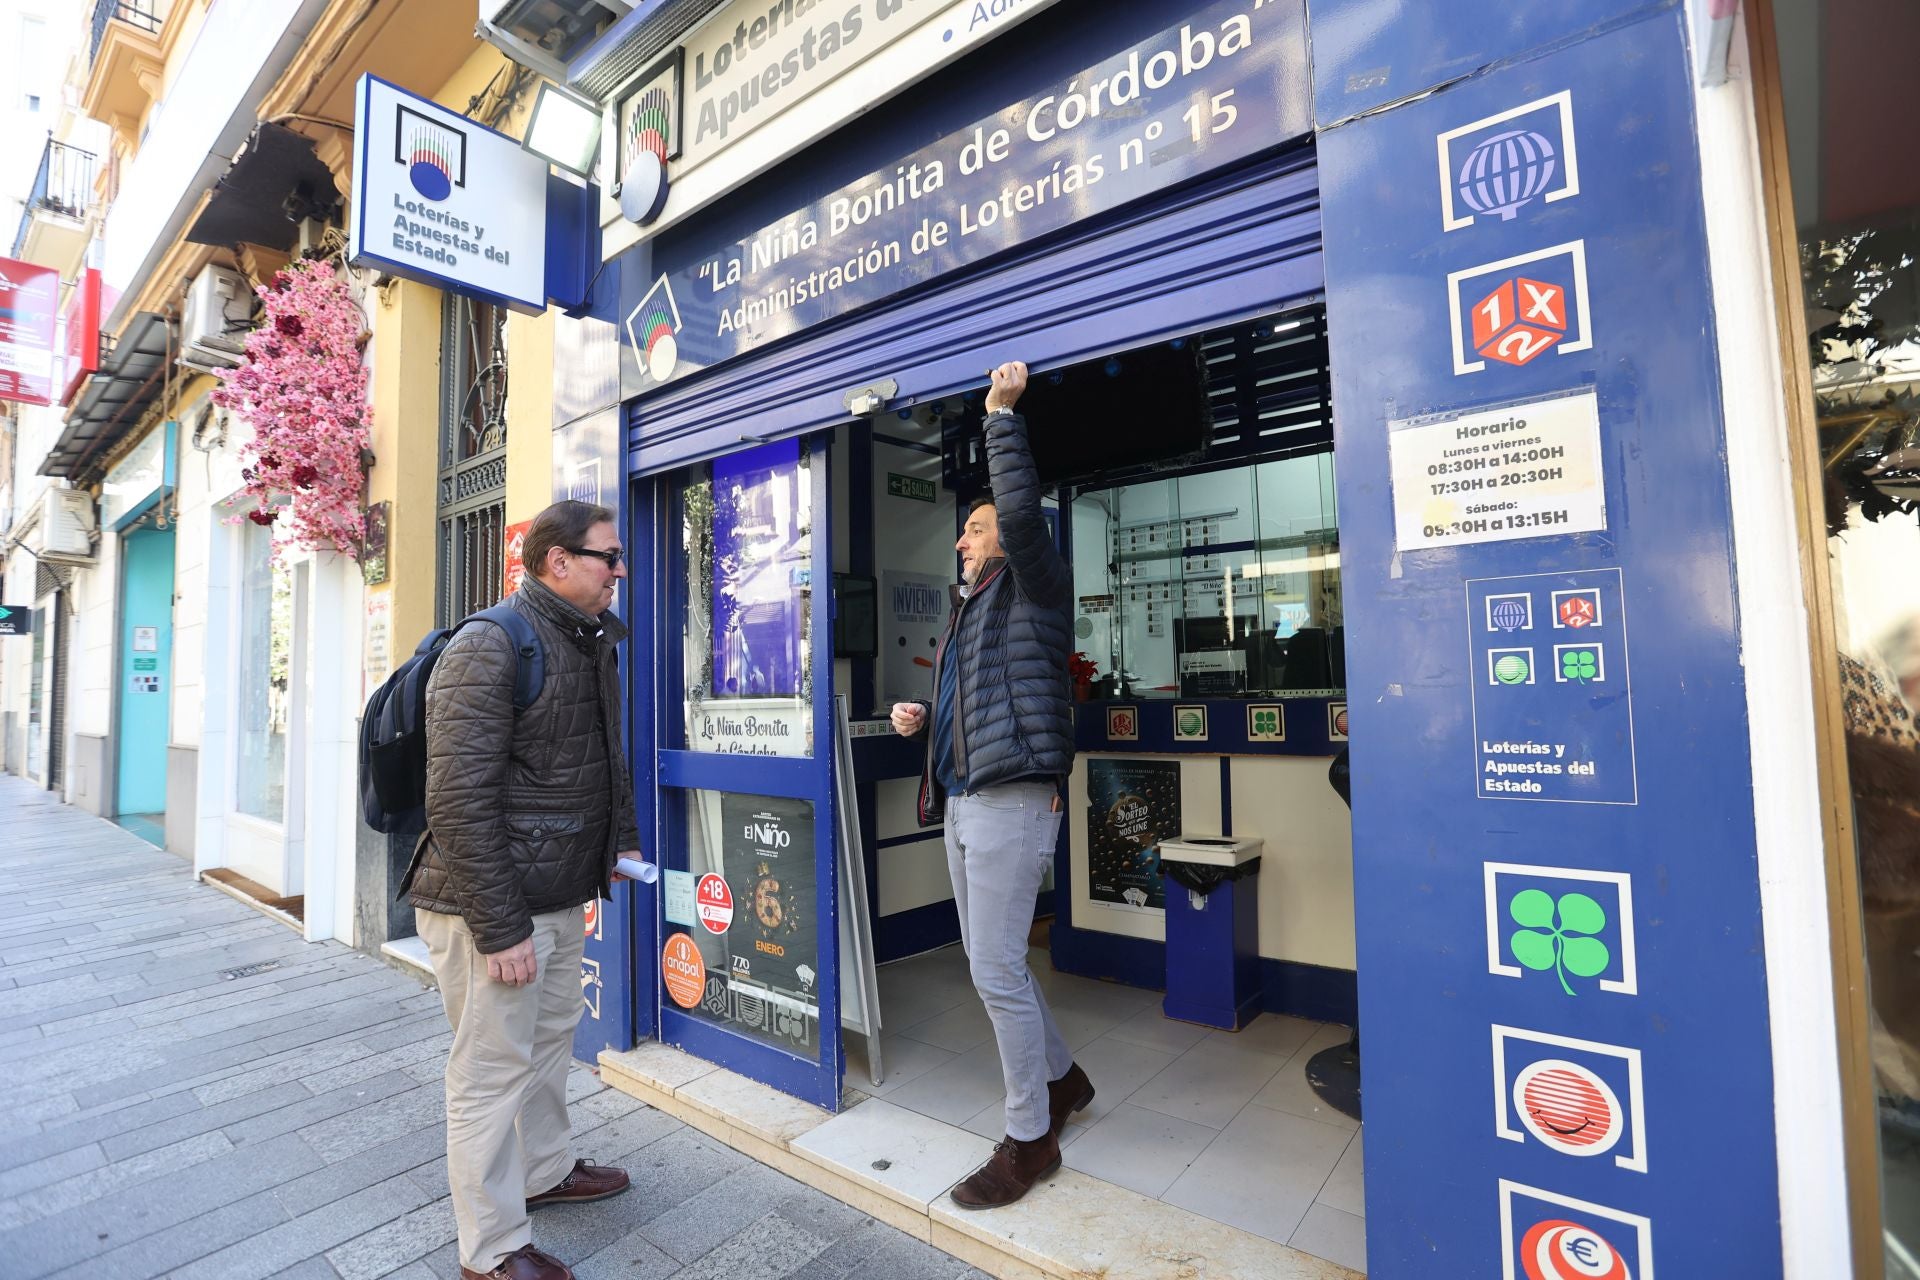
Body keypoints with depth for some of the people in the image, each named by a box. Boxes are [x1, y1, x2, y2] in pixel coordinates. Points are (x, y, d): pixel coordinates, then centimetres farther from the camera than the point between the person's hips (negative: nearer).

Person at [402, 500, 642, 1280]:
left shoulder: (590, 643, 9)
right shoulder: (489, 647, -20)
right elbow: (460, 801, -23)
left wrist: (622, 837, 16)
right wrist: (499, 928, -22)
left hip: (563, 895, 9)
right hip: (494, 904, -9)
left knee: (550, 1041, 23)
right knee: (494, 1069, 6)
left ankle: (543, 1171, 45)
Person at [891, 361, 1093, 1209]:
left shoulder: (1035, 589, -3)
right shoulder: (966, 611, 21)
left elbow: (1024, 513, -23)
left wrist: (1001, 415, -15)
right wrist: (920, 720, 7)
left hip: (1011, 802, -9)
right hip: (959, 802, 9)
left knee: (997, 970, -5)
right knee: (990, 963, 17)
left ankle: (1030, 1138, 15)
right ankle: (1061, 1077, 38)